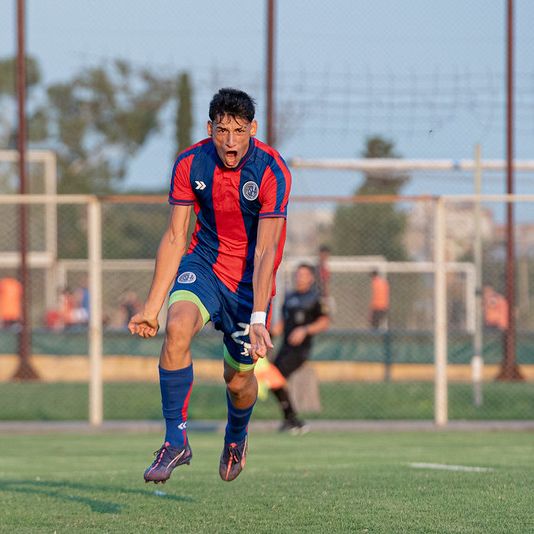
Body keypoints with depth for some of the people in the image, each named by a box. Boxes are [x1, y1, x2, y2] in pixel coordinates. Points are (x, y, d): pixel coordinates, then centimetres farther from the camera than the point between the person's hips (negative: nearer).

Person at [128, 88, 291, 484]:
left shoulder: (272, 172, -22)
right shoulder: (190, 164, -12)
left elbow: (265, 251, -25)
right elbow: (174, 238, -5)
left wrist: (258, 319, -34)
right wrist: (152, 307, -8)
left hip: (250, 277, -2)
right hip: (204, 262, 2)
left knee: (239, 379, 5)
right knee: (178, 326, -29)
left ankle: (236, 438, 42)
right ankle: (176, 440, -23)